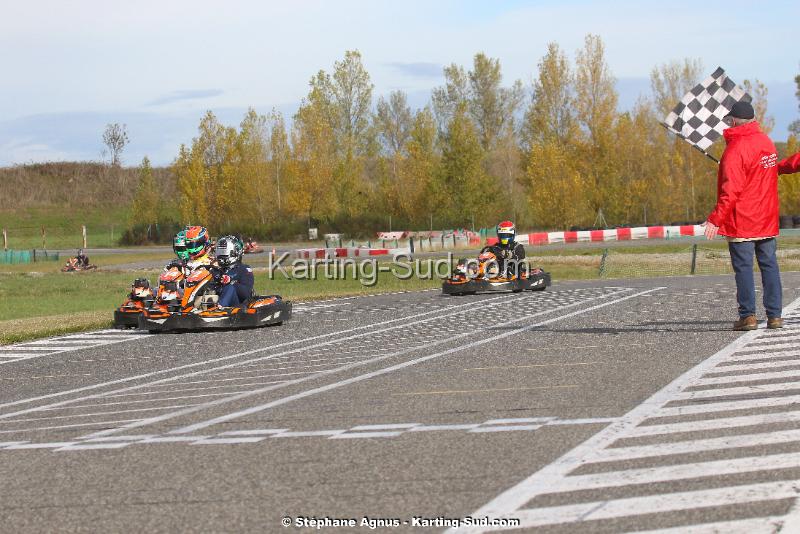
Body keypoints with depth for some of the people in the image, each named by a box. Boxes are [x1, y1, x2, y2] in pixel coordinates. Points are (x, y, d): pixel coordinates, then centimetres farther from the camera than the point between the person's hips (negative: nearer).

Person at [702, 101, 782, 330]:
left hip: (742, 221, -7)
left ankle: (748, 315, -4)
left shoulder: (736, 149, -15)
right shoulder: (767, 143, 10)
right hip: (767, 219, 7)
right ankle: (774, 315, 7)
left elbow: (731, 190, -20)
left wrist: (716, 219, -19)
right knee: (769, 265, 8)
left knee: (743, 267, -2)